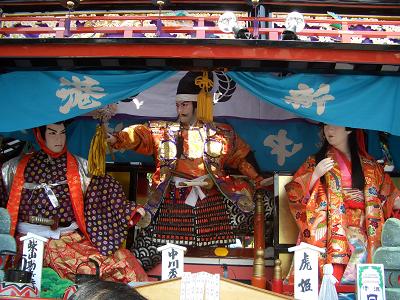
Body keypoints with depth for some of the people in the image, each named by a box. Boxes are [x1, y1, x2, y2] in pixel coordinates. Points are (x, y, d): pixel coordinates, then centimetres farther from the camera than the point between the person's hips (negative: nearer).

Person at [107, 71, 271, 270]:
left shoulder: (220, 134, 10)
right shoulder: (164, 132, 9)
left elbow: (240, 159, 16)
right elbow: (138, 135, -5)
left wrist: (256, 180, 9)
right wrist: (117, 139, -22)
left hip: (211, 204, 0)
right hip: (172, 204, 0)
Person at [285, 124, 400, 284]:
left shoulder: (369, 165, 19)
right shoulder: (316, 161, 15)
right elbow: (294, 194, 6)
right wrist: (315, 175, -8)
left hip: (361, 226, 2)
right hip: (331, 222, -2)